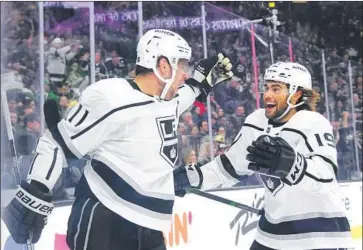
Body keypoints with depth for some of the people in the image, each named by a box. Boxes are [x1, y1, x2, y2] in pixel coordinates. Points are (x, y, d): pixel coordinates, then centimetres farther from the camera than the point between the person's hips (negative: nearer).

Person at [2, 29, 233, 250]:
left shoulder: (168, 99, 9)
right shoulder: (110, 99, -18)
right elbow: (56, 143, -13)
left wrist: (204, 78, 22)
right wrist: (33, 196, -17)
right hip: (104, 224, -8)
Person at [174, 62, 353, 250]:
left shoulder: (314, 124, -19)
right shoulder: (256, 122, -1)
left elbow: (325, 174, -36)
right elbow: (230, 165, 9)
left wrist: (289, 163, -55)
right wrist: (189, 177, 0)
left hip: (319, 232, -6)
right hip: (274, 225, 6)